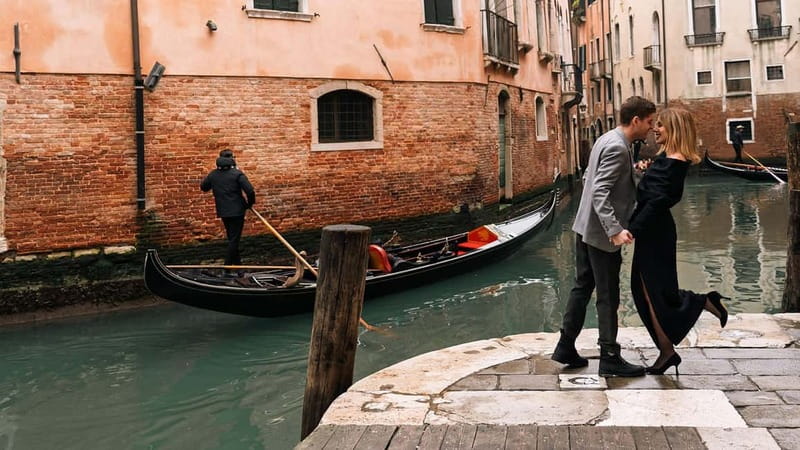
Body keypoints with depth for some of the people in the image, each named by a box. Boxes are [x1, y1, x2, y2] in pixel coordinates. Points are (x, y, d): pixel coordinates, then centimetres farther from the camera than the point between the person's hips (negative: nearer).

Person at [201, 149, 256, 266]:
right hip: (237, 211, -5)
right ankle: (228, 265, -5)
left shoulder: (213, 174, 2)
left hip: (223, 211, 6)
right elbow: (250, 191, -20)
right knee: (234, 239, 0)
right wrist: (250, 204, -3)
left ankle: (236, 262, 29)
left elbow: (203, 187, 18)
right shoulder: (237, 174, -13)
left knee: (232, 238, 19)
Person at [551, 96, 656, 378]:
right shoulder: (617, 148, -20)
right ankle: (610, 359, 11)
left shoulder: (607, 139, 10)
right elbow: (600, 192, -27)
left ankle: (565, 348, 22)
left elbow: (588, 178, 19)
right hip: (602, 232, -10)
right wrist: (614, 230, -34)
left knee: (582, 287, 15)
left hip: (586, 227, 10)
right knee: (608, 297, 1)